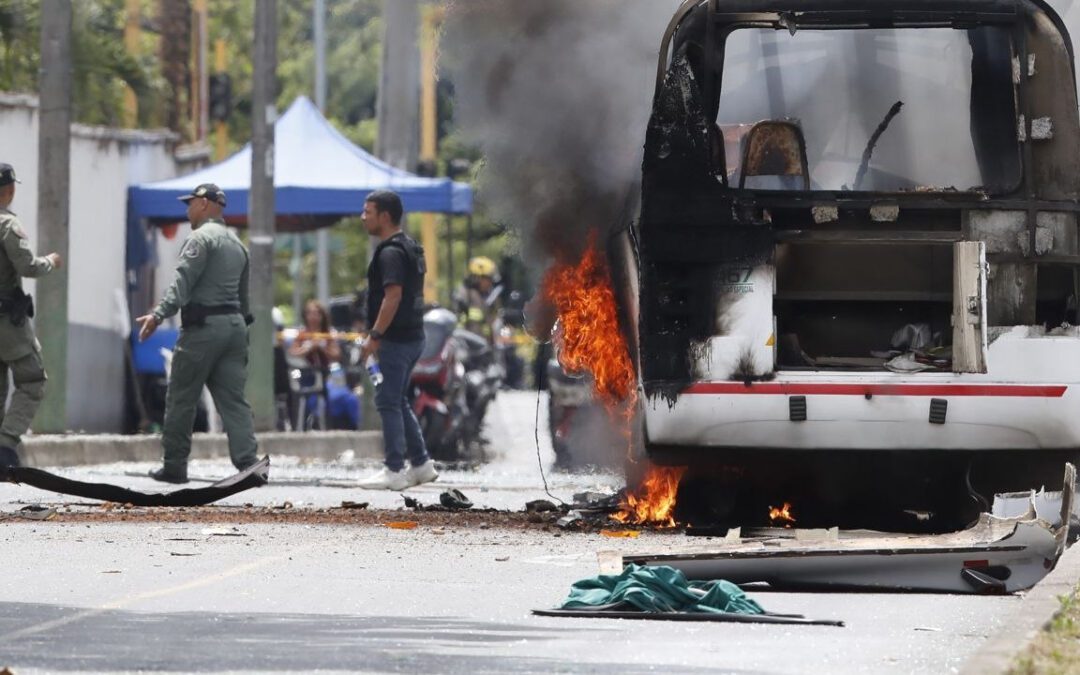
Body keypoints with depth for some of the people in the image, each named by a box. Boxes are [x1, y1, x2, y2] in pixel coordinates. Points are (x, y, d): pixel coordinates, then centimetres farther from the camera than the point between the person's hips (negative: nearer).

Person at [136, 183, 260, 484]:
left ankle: (174, 466, 5)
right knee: (233, 400, 3)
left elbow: (183, 282, -20)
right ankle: (247, 463, -10)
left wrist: (159, 314, -28)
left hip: (204, 327, -8)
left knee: (181, 399, 1)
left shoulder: (201, 238, -7)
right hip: (235, 324, 8)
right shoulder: (236, 244, 21)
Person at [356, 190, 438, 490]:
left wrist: (375, 336, -21)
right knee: (398, 401, 17)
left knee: (388, 402, -5)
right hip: (413, 336, 10)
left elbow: (393, 296, -24)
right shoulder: (410, 248, 15)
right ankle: (421, 464, 18)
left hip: (396, 339, -10)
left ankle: (394, 471, -5)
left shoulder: (390, 252, -16)